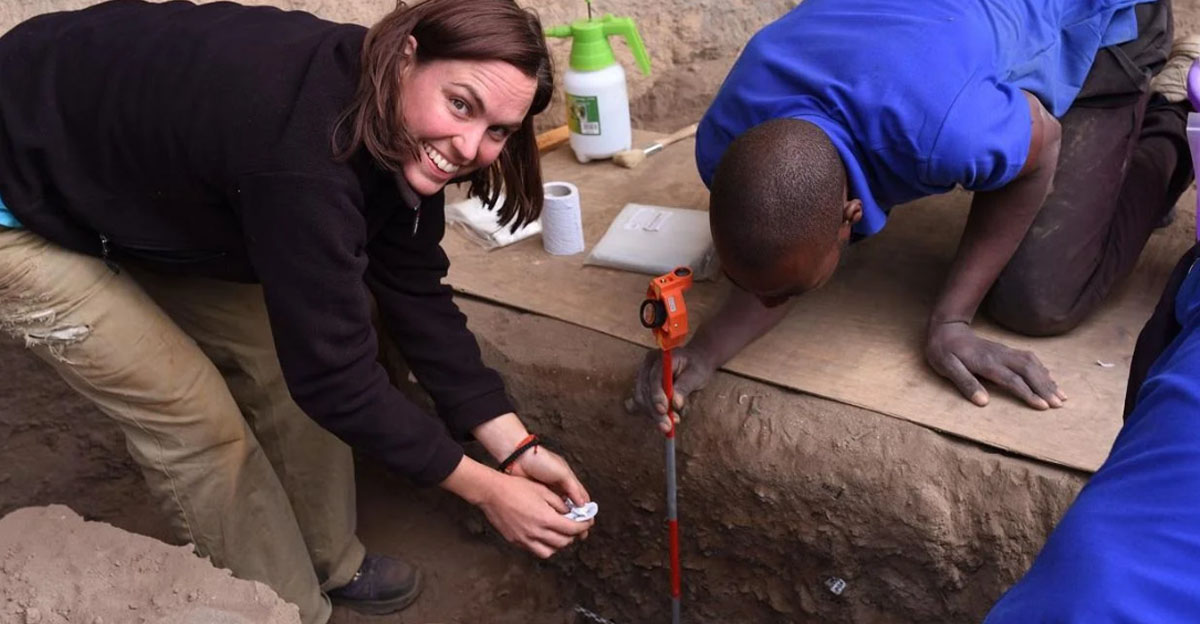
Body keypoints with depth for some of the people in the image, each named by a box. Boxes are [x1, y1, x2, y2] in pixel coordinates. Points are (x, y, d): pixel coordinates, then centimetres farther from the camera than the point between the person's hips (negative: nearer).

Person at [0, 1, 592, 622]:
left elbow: (415, 295, -9)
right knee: (199, 421, -7)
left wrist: (517, 447, -11)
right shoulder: (302, 153, -41)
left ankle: (330, 564, 24)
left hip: (147, 189, 7)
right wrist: (485, 489, -25)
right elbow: (333, 370, -34)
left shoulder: (398, 130, -14)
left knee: (282, 365, 3)